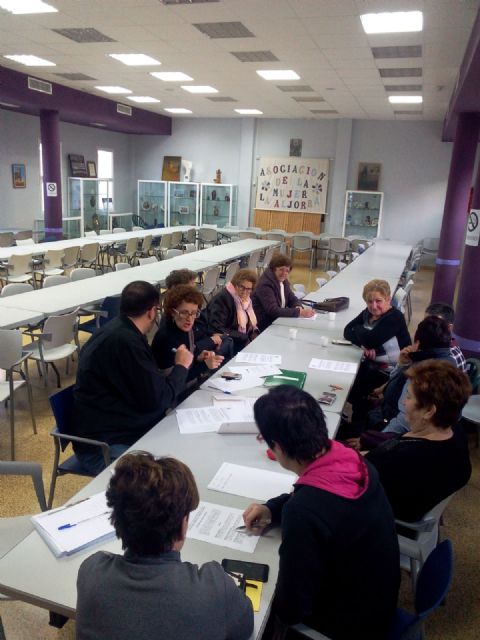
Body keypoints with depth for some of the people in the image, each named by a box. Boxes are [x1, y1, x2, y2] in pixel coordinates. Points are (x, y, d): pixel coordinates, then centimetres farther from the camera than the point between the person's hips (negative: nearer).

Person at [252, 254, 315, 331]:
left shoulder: (283, 281, 6)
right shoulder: (265, 285, -20)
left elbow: (293, 299, 13)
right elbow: (273, 311, -29)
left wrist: (299, 307, -11)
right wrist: (299, 312, -31)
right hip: (264, 326, -8)